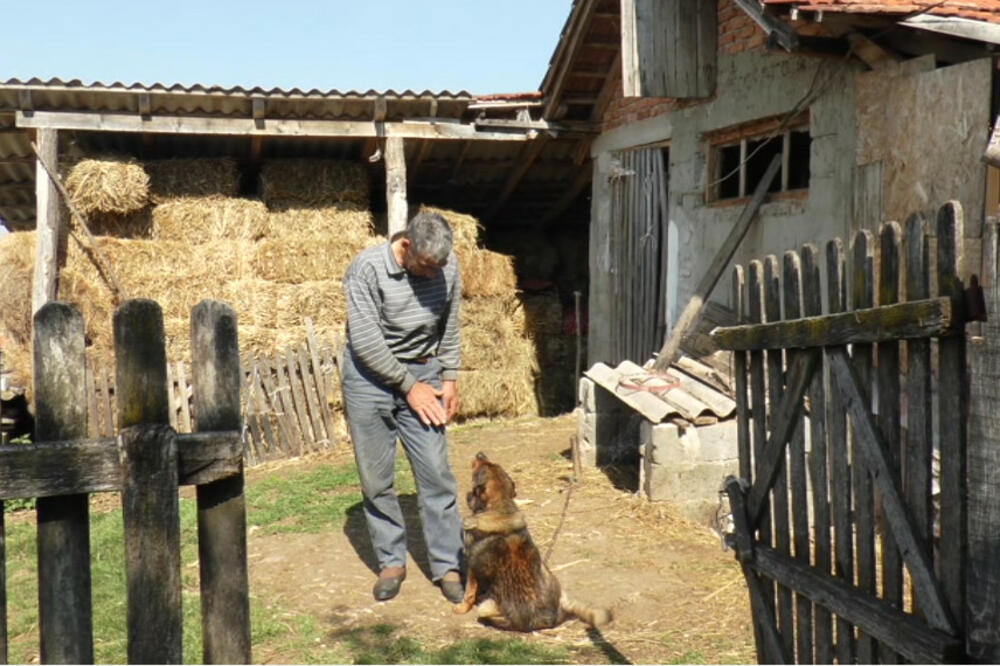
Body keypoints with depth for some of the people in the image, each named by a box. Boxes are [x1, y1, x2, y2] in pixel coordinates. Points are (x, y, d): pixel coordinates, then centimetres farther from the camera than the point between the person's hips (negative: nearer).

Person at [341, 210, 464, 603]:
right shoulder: (367, 268, -19)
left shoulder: (447, 267, -6)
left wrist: (449, 378, 2)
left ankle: (447, 566, 9)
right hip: (370, 376, -2)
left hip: (423, 374, 2)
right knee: (375, 478, 4)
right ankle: (391, 562, 20)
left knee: (436, 473, -2)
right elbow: (366, 341, -19)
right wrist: (409, 386, -15)